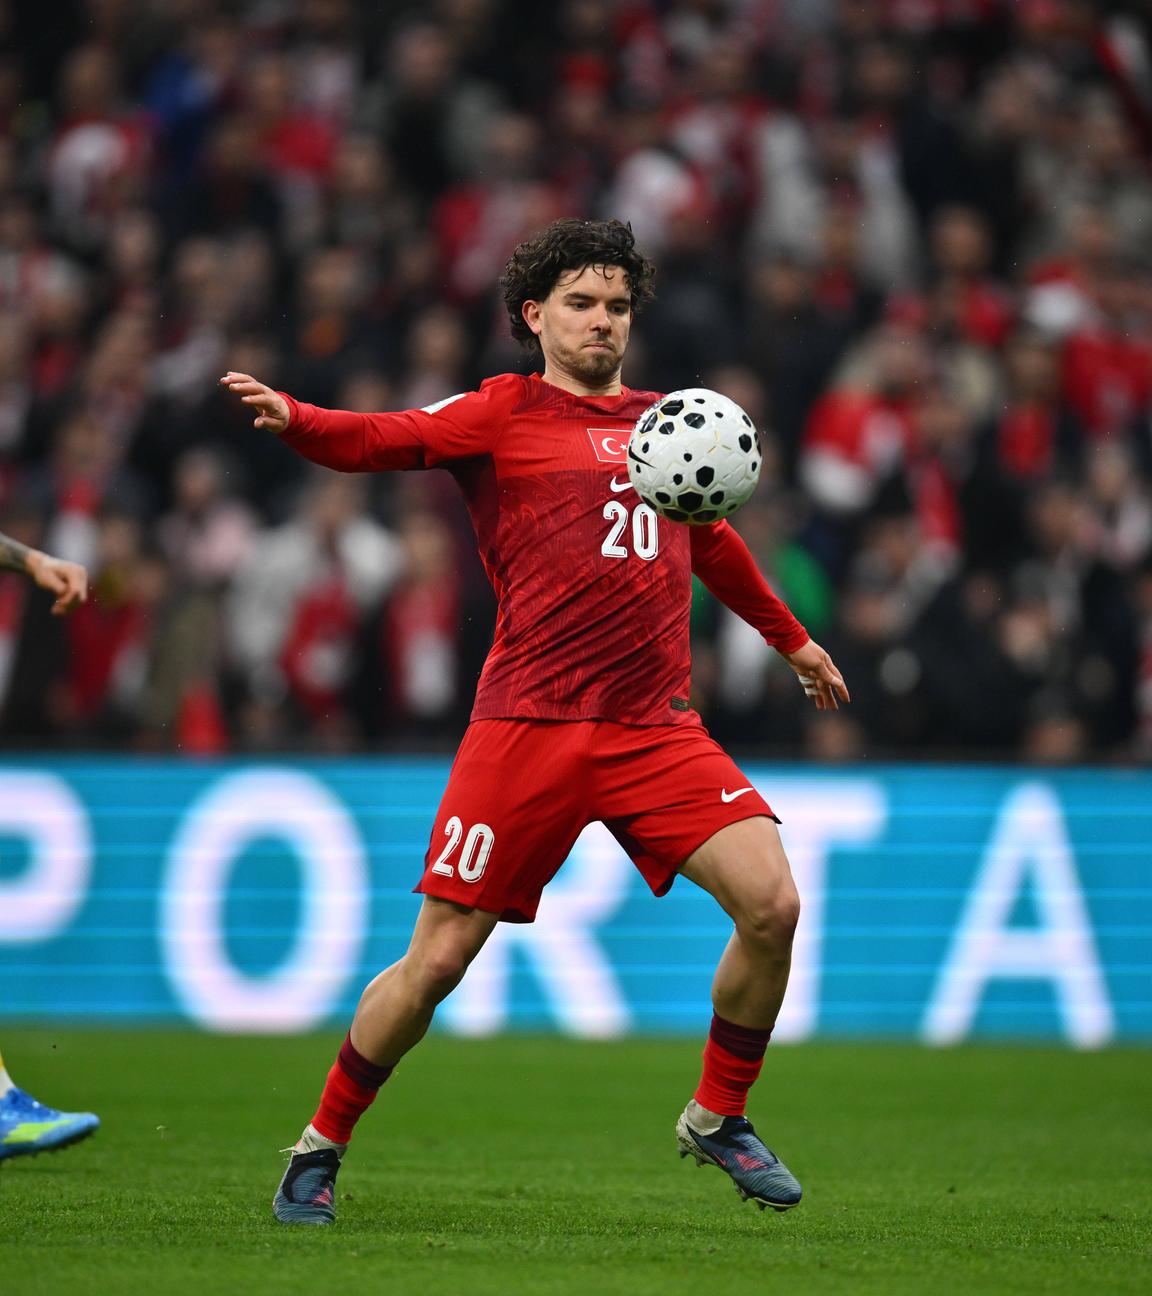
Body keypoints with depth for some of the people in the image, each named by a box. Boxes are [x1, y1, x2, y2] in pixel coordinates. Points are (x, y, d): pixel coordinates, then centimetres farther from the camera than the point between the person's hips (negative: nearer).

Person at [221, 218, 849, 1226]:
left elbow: (712, 545, 36)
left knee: (771, 903, -12)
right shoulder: (503, 414, 4)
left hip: (656, 727, 4)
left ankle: (718, 1119, 10)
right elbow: (387, 440, -11)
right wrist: (295, 420, -31)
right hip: (529, 725, -4)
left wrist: (792, 641, 46)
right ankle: (321, 1149, 16)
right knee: (438, 959, -4)